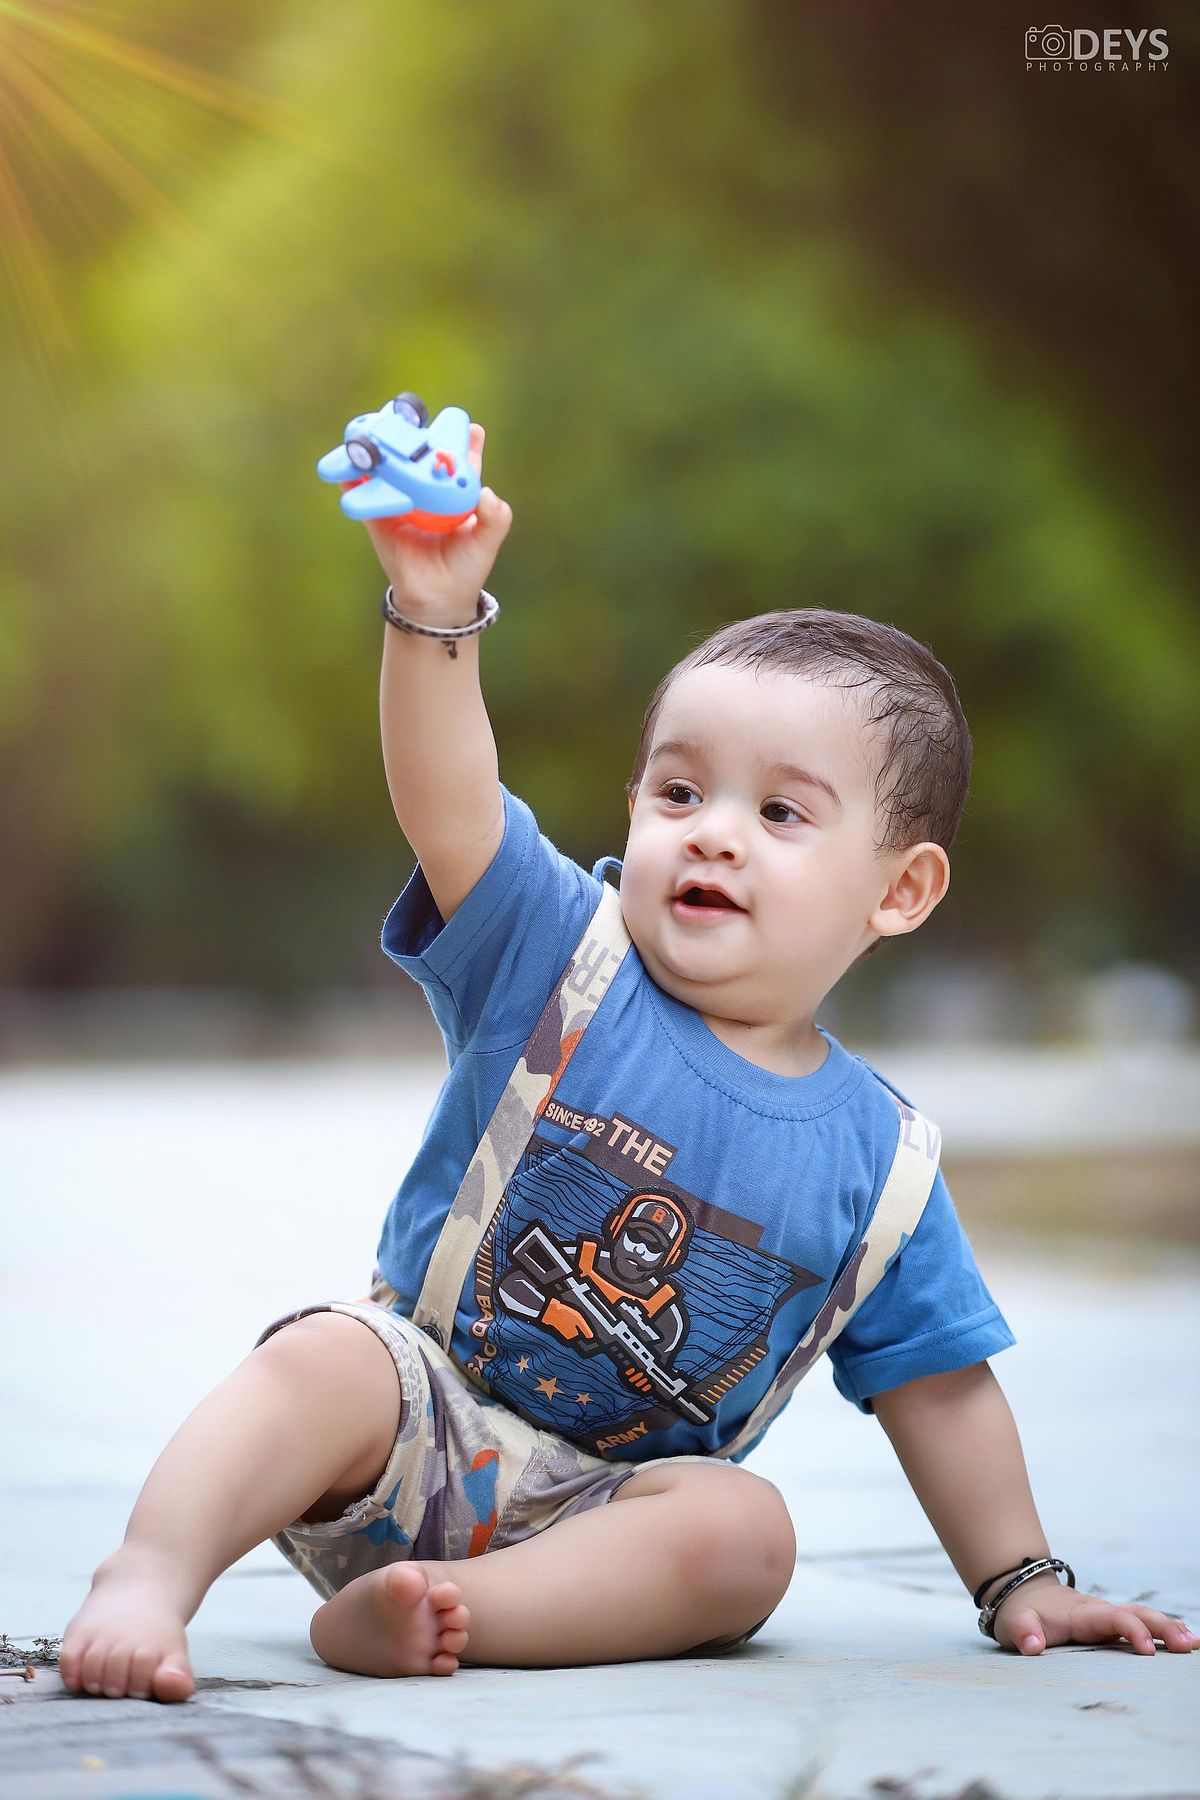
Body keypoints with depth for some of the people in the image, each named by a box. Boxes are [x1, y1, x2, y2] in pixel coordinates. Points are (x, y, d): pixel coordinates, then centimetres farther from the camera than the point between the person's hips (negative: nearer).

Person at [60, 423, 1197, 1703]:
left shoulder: (870, 1155, 2)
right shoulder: (565, 956, -3)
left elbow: (933, 1383, 12)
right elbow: (447, 805, -22)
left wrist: (1020, 1583, 10)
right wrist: (436, 616, -39)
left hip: (603, 1499, 2)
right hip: (418, 1414, -2)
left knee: (747, 1535, -28)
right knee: (321, 1360, -32)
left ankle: (404, 1614, -34)